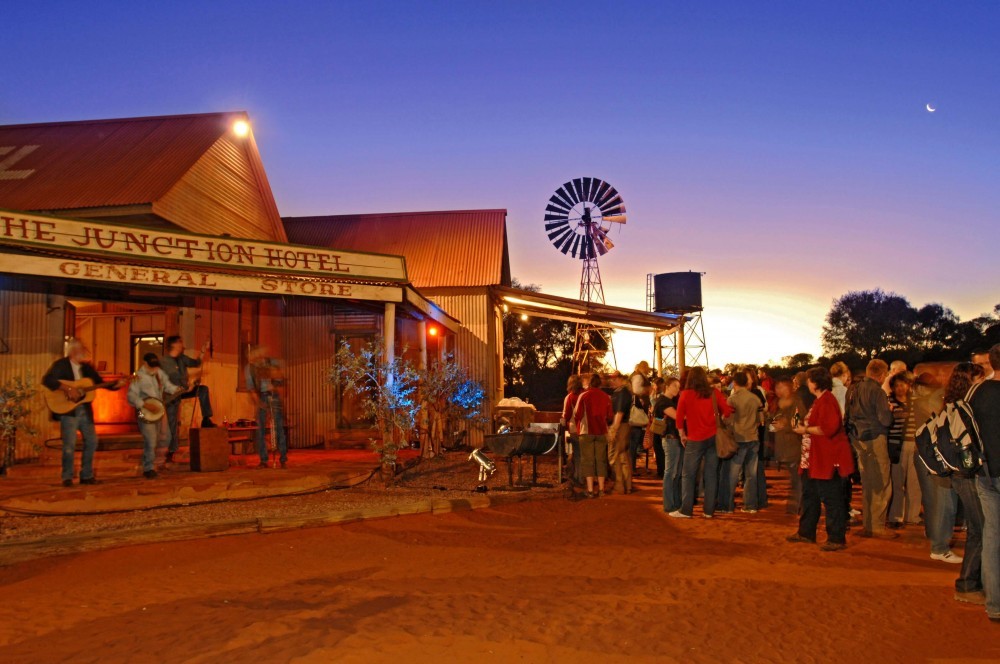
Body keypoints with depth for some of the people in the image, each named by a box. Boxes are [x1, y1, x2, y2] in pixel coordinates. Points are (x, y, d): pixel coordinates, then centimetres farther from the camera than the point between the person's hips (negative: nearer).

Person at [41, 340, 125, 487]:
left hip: (85, 410, 6)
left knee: (92, 441, 7)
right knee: (70, 444, -8)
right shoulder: (60, 365, -5)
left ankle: (87, 475, 18)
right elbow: (47, 380, -18)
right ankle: (67, 478, 5)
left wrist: (116, 385, -5)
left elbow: (100, 383, 13)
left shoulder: (87, 367, 13)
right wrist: (67, 388, -26)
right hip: (68, 410, -6)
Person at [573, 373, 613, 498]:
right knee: (601, 460, 11)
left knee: (588, 460, 2)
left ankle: (590, 490, -2)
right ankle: (601, 489, 13)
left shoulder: (583, 395, -8)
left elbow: (577, 414, -7)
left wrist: (578, 426, 13)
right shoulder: (606, 397, 0)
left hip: (586, 431, -2)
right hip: (601, 431, 3)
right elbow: (609, 416, 4)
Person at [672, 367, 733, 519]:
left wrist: (682, 435, 5)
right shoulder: (714, 392, 2)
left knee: (688, 475, 4)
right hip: (713, 437, 3)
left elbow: (679, 417, -5)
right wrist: (719, 424, 15)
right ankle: (709, 510, 10)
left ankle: (686, 510, 3)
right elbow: (727, 410, 0)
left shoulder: (685, 394, -5)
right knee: (711, 474, 7)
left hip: (695, 439, -3)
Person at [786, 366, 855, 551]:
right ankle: (806, 532, 28)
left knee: (831, 499, -4)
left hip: (828, 459, -11)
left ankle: (837, 538, 4)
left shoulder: (827, 400, -17)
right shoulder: (819, 400, 15)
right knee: (809, 495, 18)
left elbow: (829, 428, -27)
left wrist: (806, 430, -16)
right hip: (814, 458, 11)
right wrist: (804, 428, 10)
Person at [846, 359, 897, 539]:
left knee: (867, 485, 14)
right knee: (881, 485, 0)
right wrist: (889, 410, 1)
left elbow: (848, 415, 13)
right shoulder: (877, 391, -14)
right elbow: (886, 420, -17)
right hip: (875, 440, -7)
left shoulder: (853, 389, 8)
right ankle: (878, 527, 2)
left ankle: (868, 525, 19)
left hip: (858, 441, 7)